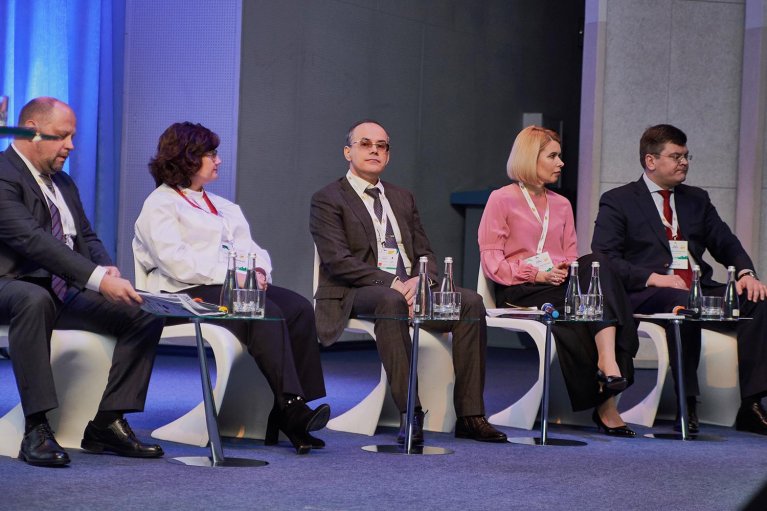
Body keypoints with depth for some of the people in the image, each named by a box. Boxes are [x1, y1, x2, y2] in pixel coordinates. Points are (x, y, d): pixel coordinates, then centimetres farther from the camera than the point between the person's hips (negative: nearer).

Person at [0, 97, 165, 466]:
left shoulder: (63, 183, 19)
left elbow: (86, 238, 19)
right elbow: (32, 240, -26)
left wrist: (107, 268, -6)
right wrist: (97, 279, -34)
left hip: (66, 293, 9)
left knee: (145, 314, -8)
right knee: (35, 300, -42)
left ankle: (107, 423, -9)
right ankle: (36, 430, -38)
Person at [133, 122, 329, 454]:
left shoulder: (222, 206, 28)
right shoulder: (159, 205, 3)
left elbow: (249, 248, 20)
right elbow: (177, 261, -12)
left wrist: (258, 270, -5)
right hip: (188, 293, -8)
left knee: (300, 308, -20)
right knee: (267, 314, -32)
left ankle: (292, 411, -26)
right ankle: (291, 407, -35)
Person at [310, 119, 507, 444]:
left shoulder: (403, 198, 24)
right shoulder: (327, 200, 3)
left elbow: (425, 253, 17)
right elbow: (338, 261, -10)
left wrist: (420, 280, -8)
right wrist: (392, 283, -20)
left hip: (409, 288, 6)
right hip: (355, 295, -6)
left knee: (470, 302, -19)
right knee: (391, 301, -40)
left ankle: (470, 415, -19)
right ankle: (410, 414, -39)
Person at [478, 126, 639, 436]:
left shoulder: (561, 205, 25)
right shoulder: (502, 200, 6)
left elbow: (571, 256, 19)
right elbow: (491, 260, -3)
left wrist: (565, 269, -7)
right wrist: (536, 274, -16)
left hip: (559, 284, 5)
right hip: (519, 291, -5)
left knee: (597, 266, -30)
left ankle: (609, 361, -45)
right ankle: (605, 405, -32)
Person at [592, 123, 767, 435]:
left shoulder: (697, 199, 24)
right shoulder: (617, 201, 7)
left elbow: (726, 245, 19)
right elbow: (604, 258, -5)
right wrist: (653, 278, -19)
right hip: (646, 294, -5)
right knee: (683, 304, -39)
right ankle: (686, 406, -33)